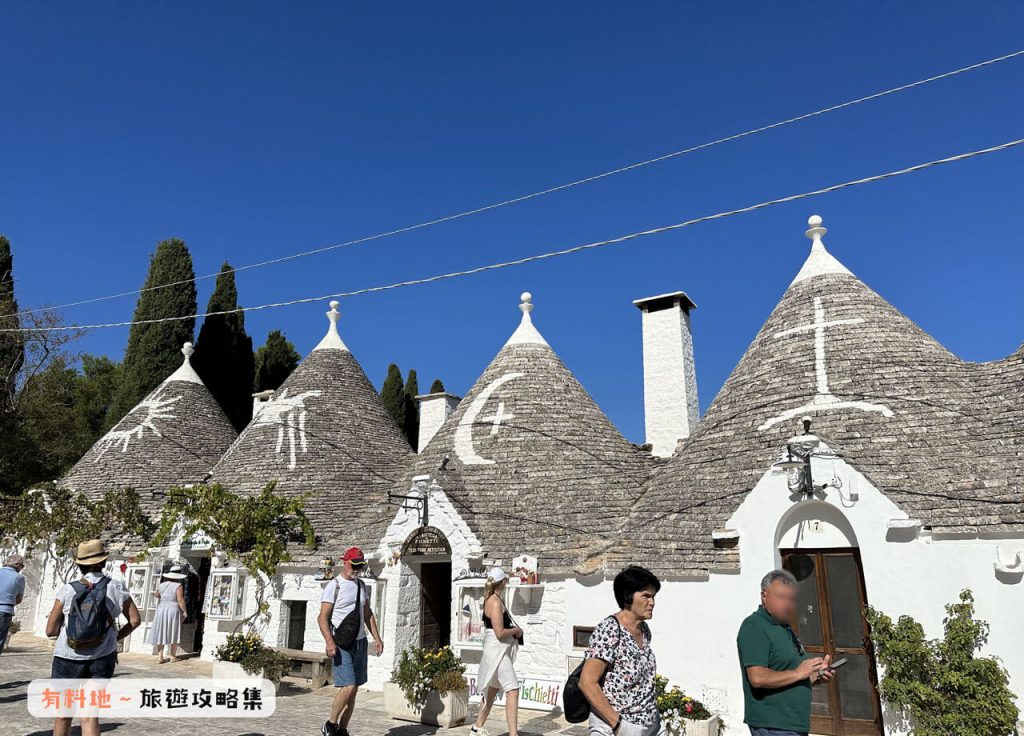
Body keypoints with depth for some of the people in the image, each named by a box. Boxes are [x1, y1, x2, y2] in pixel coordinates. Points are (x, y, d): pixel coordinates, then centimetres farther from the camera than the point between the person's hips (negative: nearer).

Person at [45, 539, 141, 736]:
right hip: (102, 659, 1)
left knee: (63, 715, 17)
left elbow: (50, 631, -4)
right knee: (90, 716, 3)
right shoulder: (117, 589, -3)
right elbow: (135, 620, 3)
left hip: (69, 658, -1)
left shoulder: (67, 591, -8)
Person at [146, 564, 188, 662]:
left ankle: (160, 656, 7)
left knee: (161, 633, 8)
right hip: (173, 610, -4)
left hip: (161, 609, 4)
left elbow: (157, 595, 23)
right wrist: (185, 611, -5)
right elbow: (180, 600, -16)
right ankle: (173, 656, 10)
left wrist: (155, 594, 45)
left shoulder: (161, 585, 4)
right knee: (173, 633, 6)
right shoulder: (178, 586, -12)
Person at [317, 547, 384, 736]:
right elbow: (322, 618, -13)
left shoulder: (361, 585, 14)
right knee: (348, 687, -14)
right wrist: (329, 642, -25)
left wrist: (377, 637, 14)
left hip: (360, 642, 7)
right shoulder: (333, 586, -8)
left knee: (354, 689, 7)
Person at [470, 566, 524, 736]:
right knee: (512, 690, -14)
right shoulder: (495, 602, -20)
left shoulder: (492, 599, 10)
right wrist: (517, 630, -8)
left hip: (499, 650, 10)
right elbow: (500, 633, -24)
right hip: (497, 650, -10)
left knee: (493, 689, 20)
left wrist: (513, 630, 12)